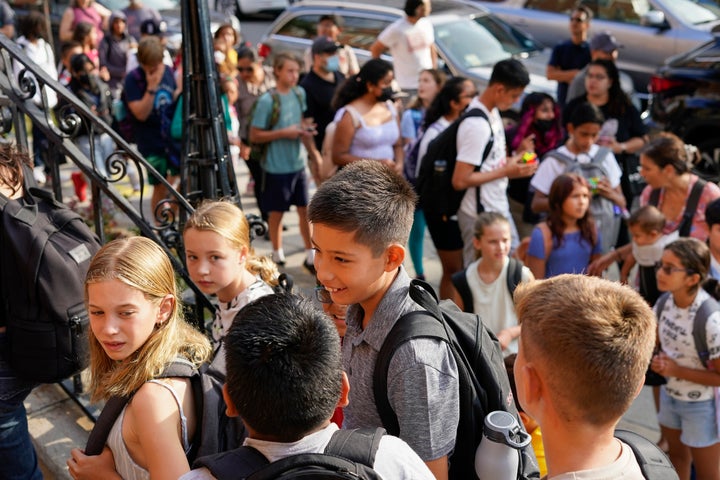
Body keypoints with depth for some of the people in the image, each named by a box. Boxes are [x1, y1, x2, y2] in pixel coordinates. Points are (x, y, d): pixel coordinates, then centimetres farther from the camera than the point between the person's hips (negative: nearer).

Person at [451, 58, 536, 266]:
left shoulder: (493, 111, 4)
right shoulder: (476, 125, -24)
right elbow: (460, 180, -24)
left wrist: (512, 162, 0)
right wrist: (505, 171, -19)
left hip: (499, 208, 9)